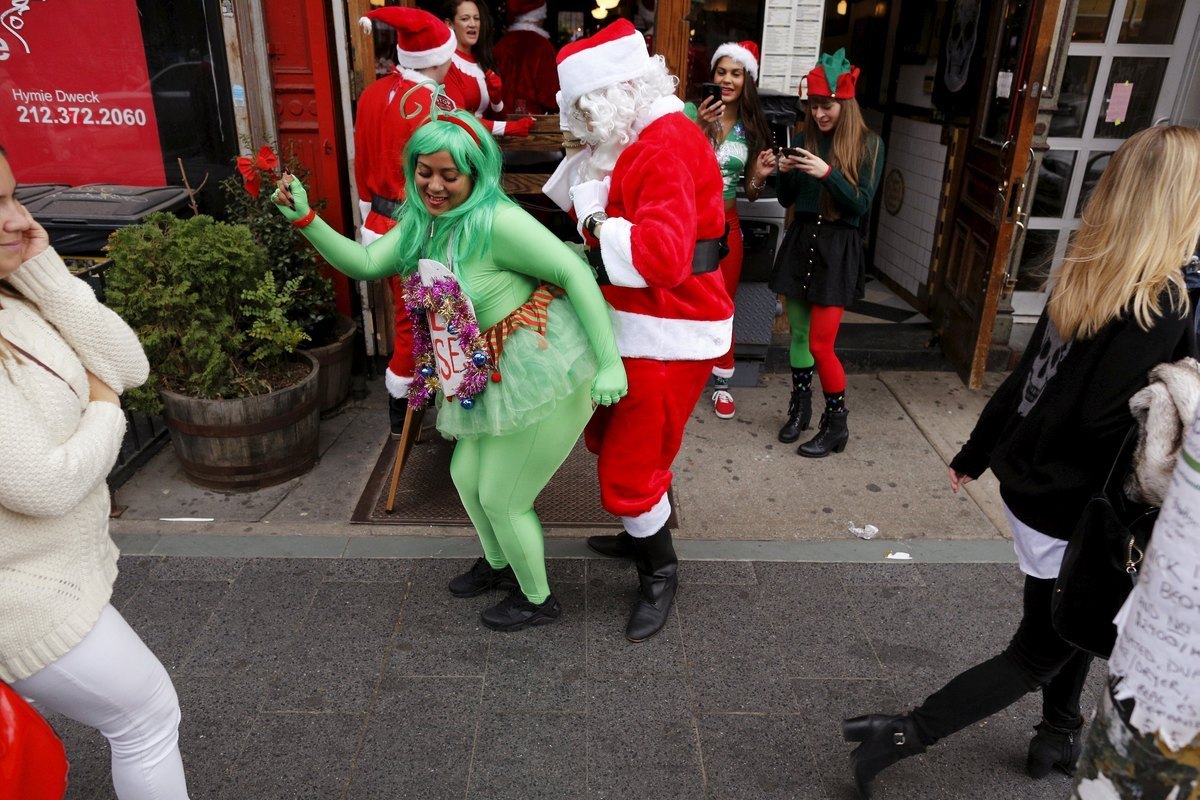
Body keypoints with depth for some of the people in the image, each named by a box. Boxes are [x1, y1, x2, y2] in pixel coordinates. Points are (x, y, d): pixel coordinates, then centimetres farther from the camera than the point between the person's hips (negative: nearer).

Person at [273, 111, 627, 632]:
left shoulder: (496, 221, -22)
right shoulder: (421, 221, 6)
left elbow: (575, 273, -24)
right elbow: (364, 264, 3)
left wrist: (609, 362, -26)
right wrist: (305, 219, -10)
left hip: (544, 373, -9)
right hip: (497, 374, 9)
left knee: (502, 497, 5)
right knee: (466, 475, 22)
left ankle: (537, 601, 32)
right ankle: (498, 564, 50)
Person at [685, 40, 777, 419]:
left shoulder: (752, 127, 7)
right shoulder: (690, 113, -5)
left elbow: (749, 193, 12)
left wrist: (759, 175, -8)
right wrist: (699, 128, -28)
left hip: (725, 223, 3)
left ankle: (722, 381, 24)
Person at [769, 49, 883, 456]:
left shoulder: (869, 145, -3)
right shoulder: (804, 140, 6)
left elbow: (861, 204, -10)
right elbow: (786, 200, 10)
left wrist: (827, 173, -22)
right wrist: (785, 173, -10)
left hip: (838, 249, -4)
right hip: (800, 241, 4)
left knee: (820, 344, -8)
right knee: (798, 333, 11)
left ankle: (836, 423, 9)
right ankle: (800, 407, 28)